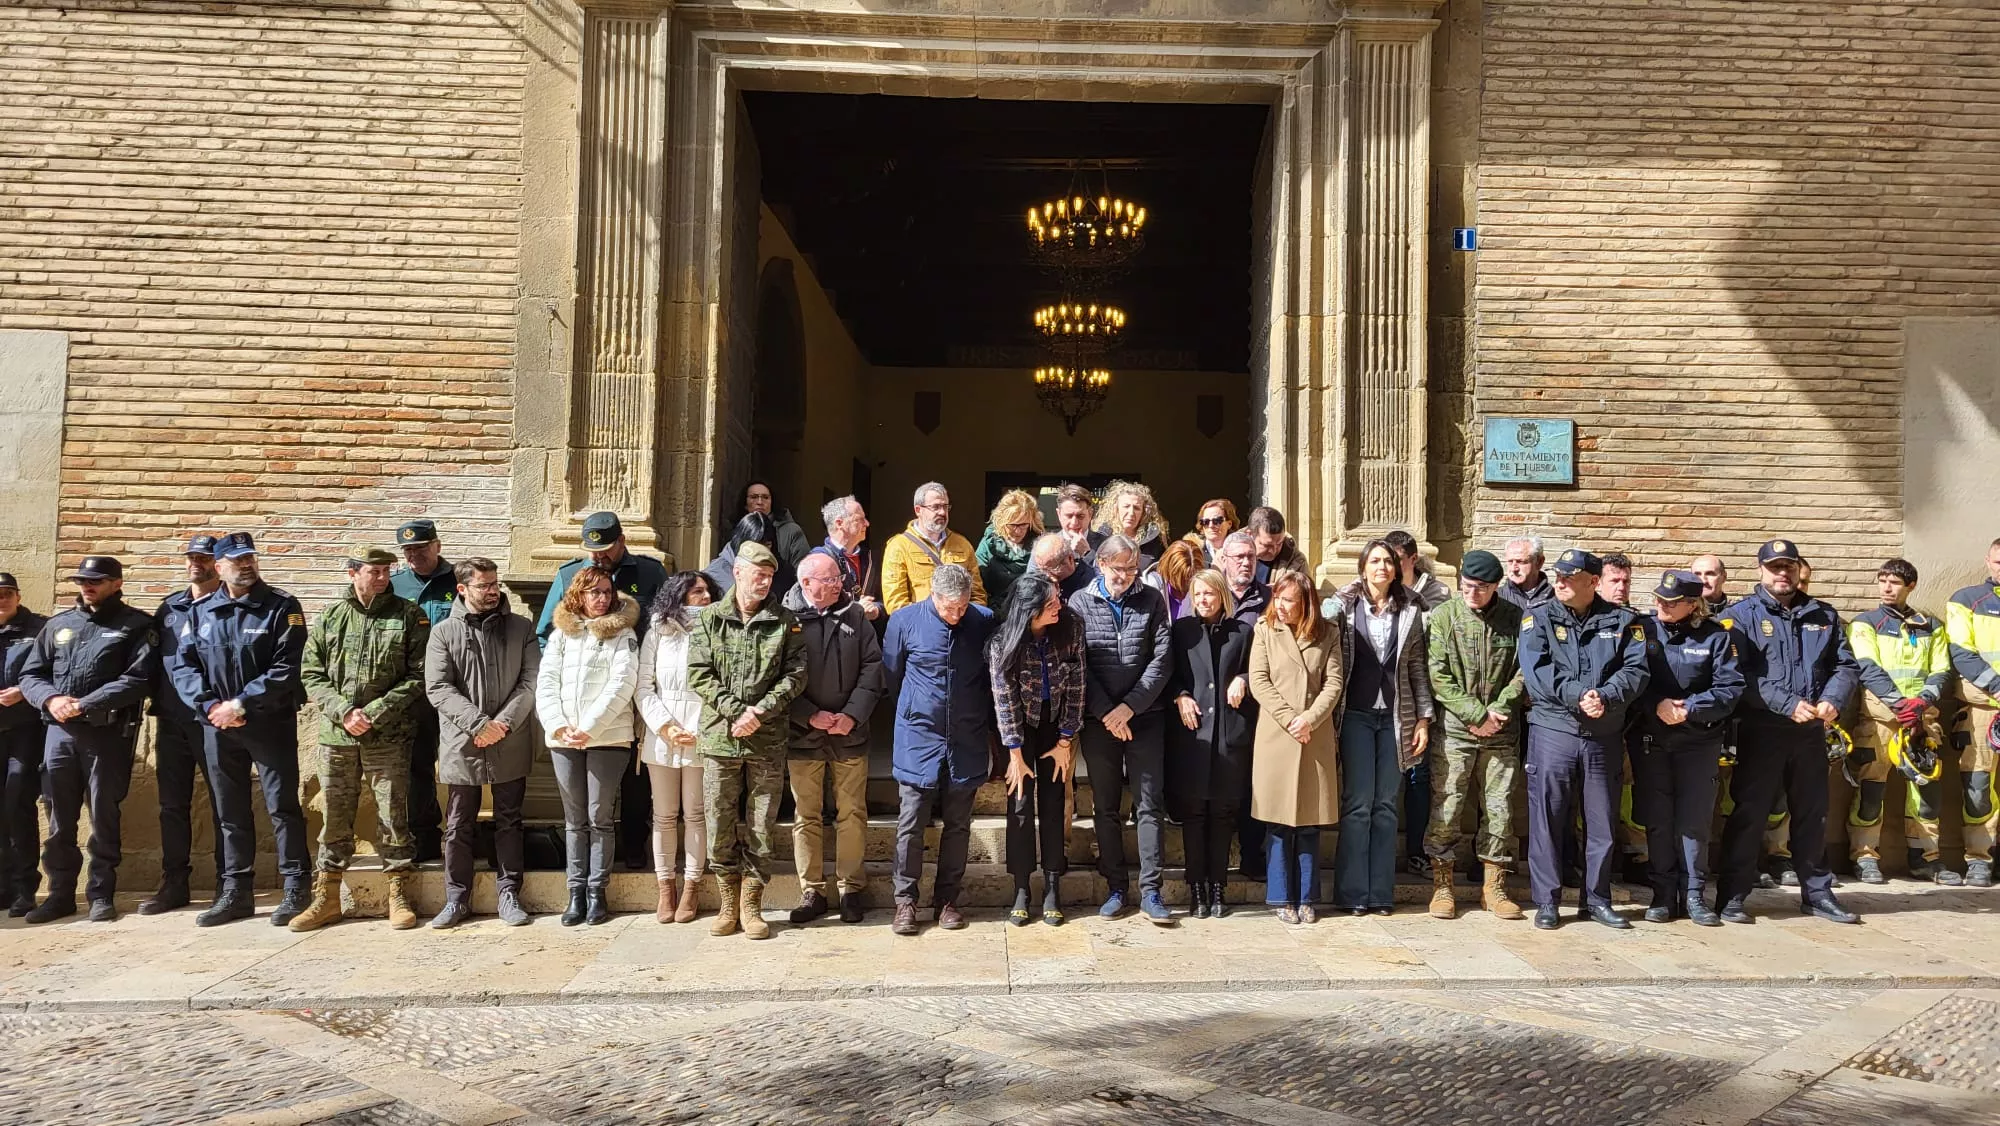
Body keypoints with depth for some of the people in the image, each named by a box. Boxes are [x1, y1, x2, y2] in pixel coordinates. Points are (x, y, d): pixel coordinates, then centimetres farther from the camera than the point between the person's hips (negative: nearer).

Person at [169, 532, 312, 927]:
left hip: (271, 723, -4)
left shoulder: (282, 607, -4)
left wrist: (242, 703, -16)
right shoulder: (200, 612, 10)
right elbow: (183, 666, 6)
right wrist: (209, 705, -10)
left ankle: (295, 890, 4)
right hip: (217, 727, 5)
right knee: (230, 812, 11)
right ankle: (236, 891, 21)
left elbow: (286, 667, -12)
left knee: (282, 806, -2)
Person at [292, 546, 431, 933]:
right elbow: (311, 675, 6)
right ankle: (326, 898, 21)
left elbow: (417, 676, -5)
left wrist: (375, 713, -13)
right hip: (336, 735, 2)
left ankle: (399, 896, 13)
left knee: (393, 816, 3)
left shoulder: (409, 615, 0)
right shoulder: (329, 619, 7)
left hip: (389, 737, -2)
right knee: (335, 818, 10)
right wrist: (344, 711, -9)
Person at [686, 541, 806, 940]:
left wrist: (760, 712, -13)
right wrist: (736, 711, -12)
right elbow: (699, 674, -2)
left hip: (767, 741, 0)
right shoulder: (710, 618, 5)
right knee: (720, 825, 5)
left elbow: (795, 675, -1)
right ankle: (728, 906, 19)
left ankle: (751, 906, 17)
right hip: (719, 738, 0)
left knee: (762, 826, 4)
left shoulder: (785, 622, 5)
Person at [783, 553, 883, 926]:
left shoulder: (854, 615, 3)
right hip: (803, 736, -1)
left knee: (852, 814, 6)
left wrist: (852, 715, -9)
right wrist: (811, 716, -13)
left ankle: (852, 887, 17)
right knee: (807, 816, 6)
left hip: (849, 735, 2)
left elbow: (871, 667, 1)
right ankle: (811, 891, 17)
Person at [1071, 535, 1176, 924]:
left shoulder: (1152, 600, 3)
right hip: (1098, 720, 0)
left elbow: (1161, 659, -3)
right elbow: (1078, 665, -3)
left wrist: (1129, 706, -11)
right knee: (1106, 807, 7)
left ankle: (1151, 890, 4)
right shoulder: (1080, 602, 2)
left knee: (1149, 803, -1)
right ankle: (1115, 888, 17)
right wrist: (1106, 712, -10)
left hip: (1145, 717, 0)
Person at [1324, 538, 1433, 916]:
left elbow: (1419, 669, 8)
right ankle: (1353, 892, 4)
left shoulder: (1410, 612, 8)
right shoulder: (1345, 606, 2)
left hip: (1395, 716, 2)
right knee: (1357, 804, -3)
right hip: (1357, 714, -2)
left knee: (1385, 806, 5)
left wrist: (1423, 718, 5)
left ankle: (1381, 892, 12)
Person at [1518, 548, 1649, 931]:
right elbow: (1535, 671, -12)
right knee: (1547, 819, 2)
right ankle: (1547, 901, 12)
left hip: (1606, 737, 2)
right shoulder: (1538, 617, 0)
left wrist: (1605, 697, -22)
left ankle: (1597, 898, 24)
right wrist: (1578, 695, -22)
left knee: (1602, 821, 10)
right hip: (1552, 731, -2)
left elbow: (1635, 670, -6)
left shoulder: (1622, 621, 6)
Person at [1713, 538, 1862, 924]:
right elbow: (1741, 675, -13)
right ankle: (1732, 895, 5)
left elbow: (1846, 666, 10)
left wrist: (1832, 700, -10)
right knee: (1749, 812, -1)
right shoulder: (1741, 615, -3)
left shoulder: (1823, 615, 13)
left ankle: (1816, 892, 25)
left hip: (1811, 732, 5)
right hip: (1761, 730, -5)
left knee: (1812, 813, 13)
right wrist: (1789, 704, -21)